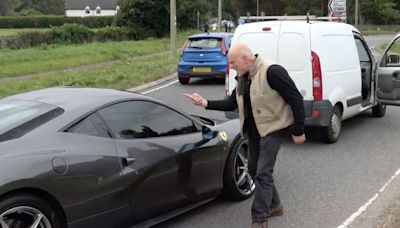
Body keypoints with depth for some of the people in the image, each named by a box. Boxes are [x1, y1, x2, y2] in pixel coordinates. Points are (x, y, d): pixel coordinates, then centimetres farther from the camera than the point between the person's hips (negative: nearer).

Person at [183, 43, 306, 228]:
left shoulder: (271, 72, -22)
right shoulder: (243, 77, 5)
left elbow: (296, 99, -20)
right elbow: (231, 103, 9)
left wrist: (298, 131, -16)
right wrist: (206, 103, -4)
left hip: (273, 129, -9)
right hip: (254, 129, 9)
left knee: (263, 173, -8)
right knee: (254, 170, 16)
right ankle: (274, 205, 35)